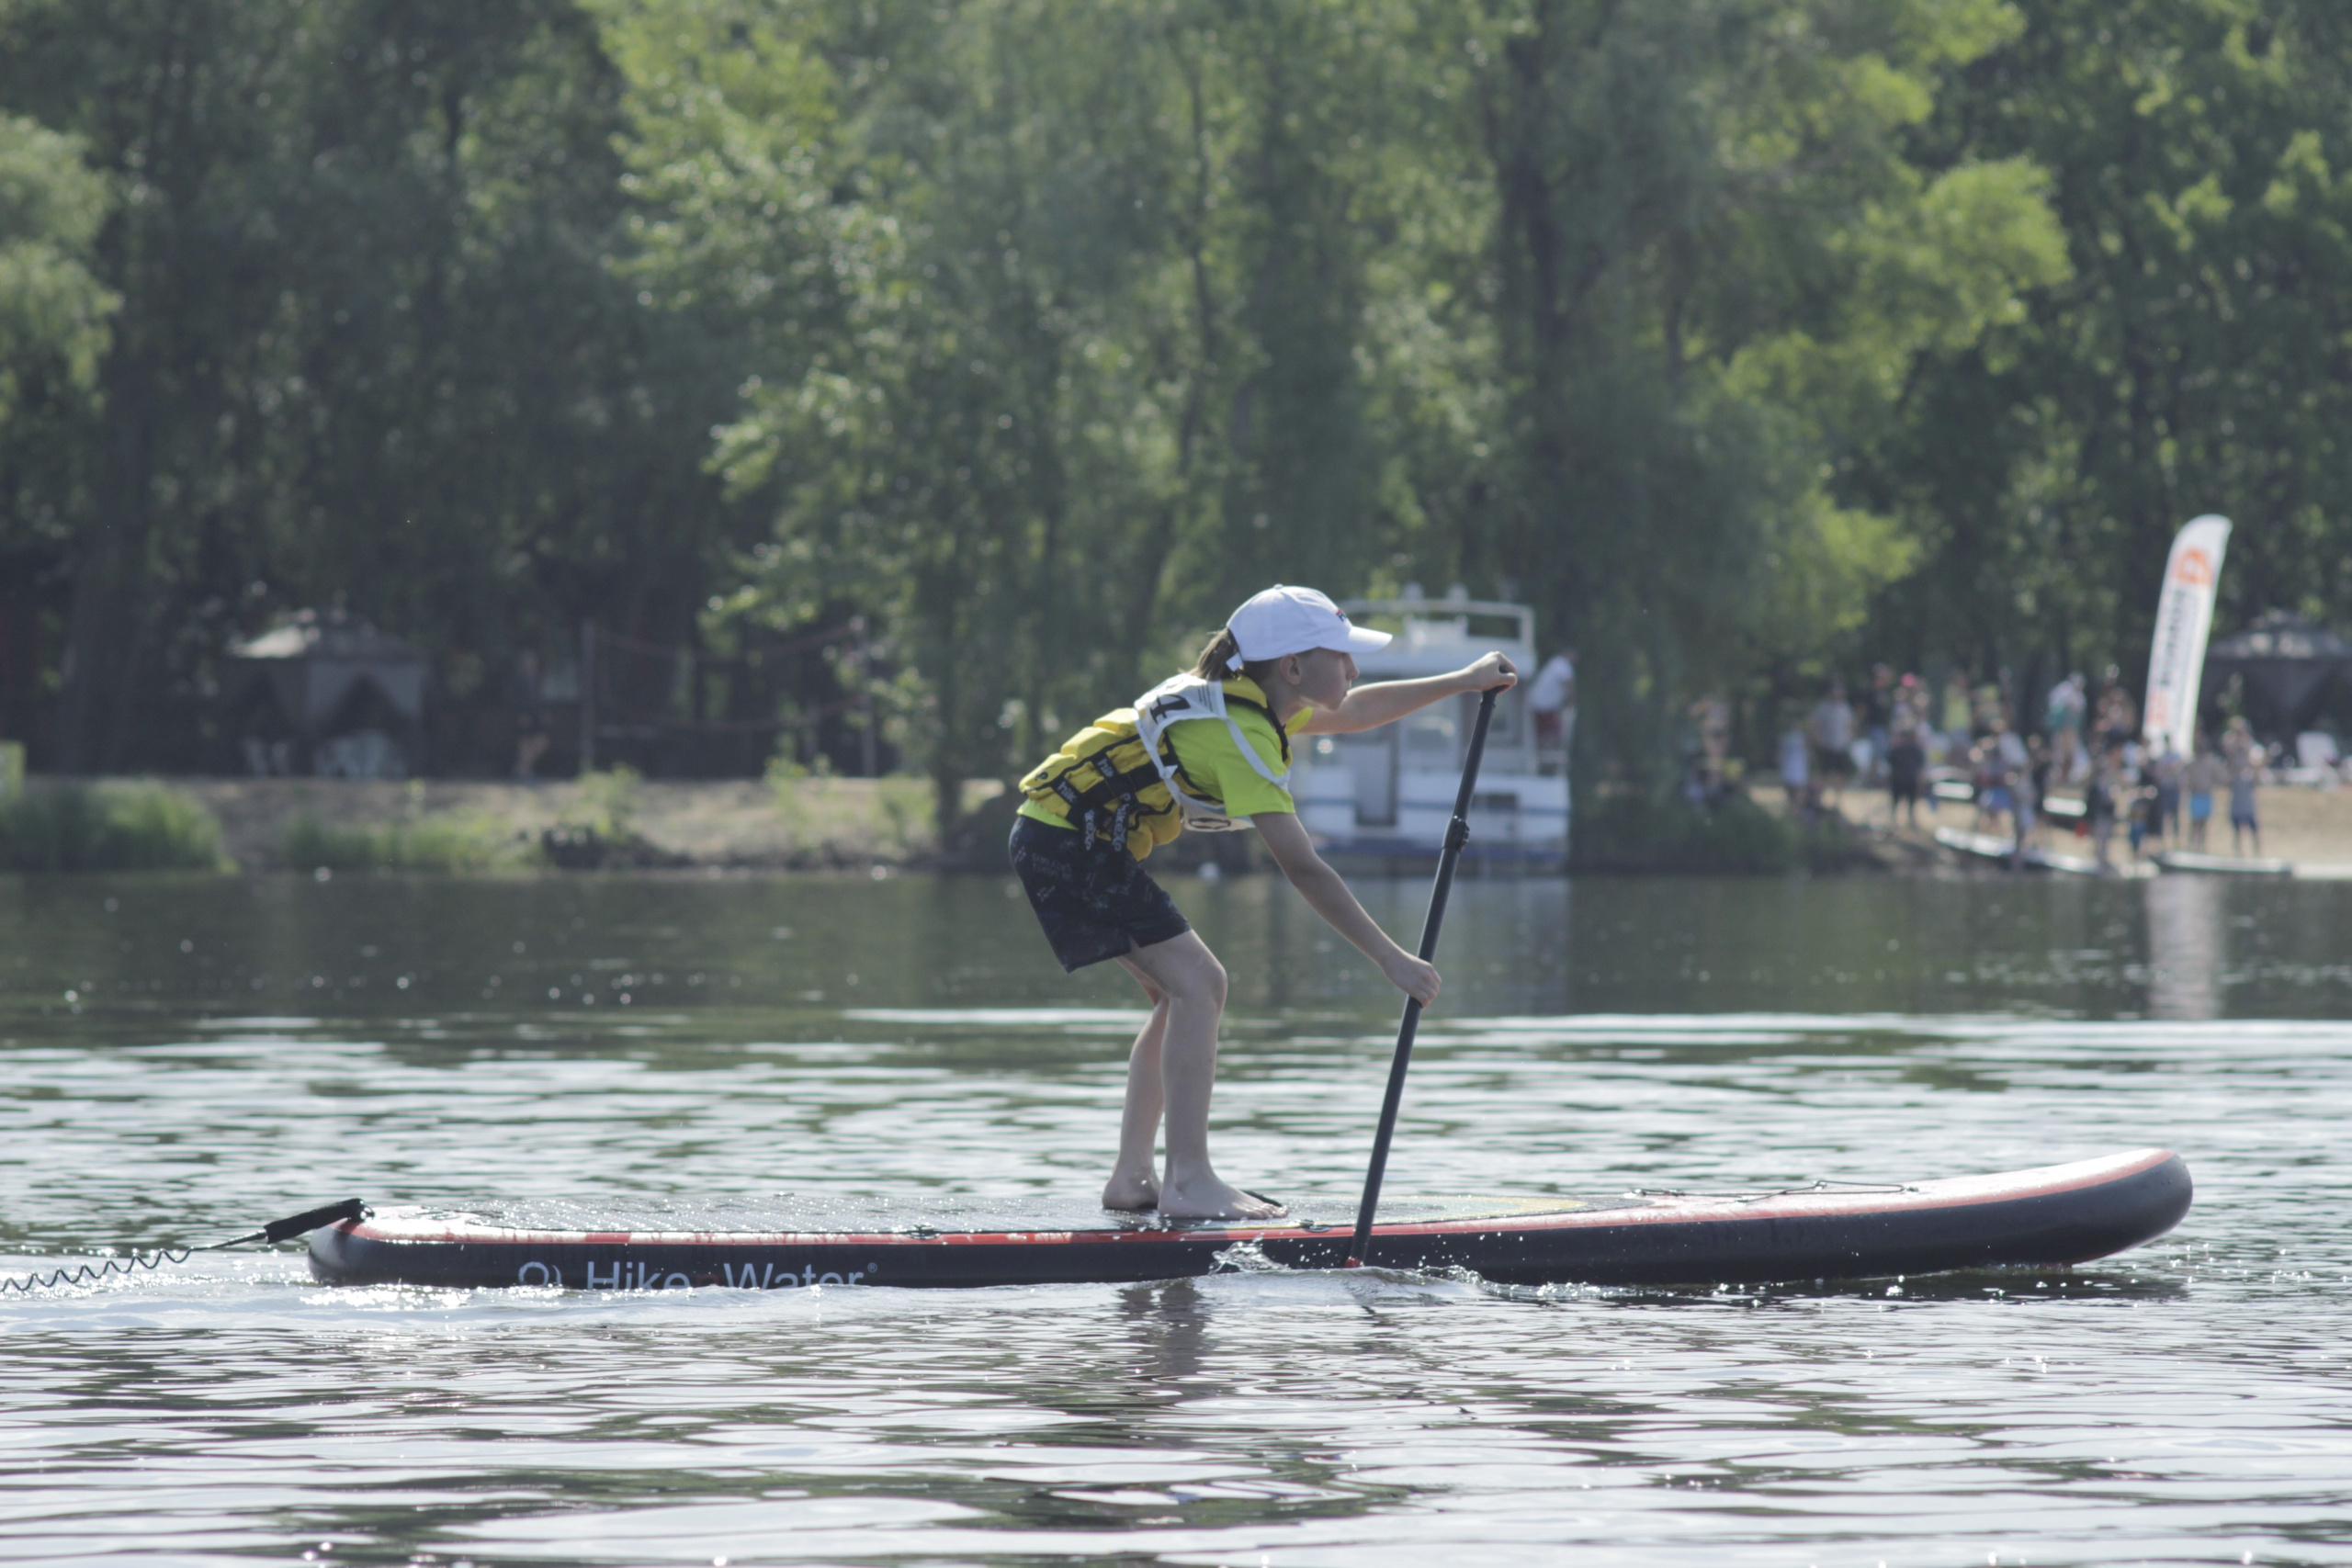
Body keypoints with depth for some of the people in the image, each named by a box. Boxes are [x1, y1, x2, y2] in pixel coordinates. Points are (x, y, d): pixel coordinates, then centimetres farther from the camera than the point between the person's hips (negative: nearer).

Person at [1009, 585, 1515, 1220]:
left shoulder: (1246, 701, 9)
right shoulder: (1239, 733, -22)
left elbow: (1353, 712, 28)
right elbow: (1302, 868, -26)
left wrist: (1463, 681, 29)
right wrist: (1391, 959, -25)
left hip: (1066, 838, 11)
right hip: (1067, 842, -11)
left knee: (1185, 991, 12)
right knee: (1195, 983, -15)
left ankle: (1131, 1178, 13)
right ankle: (1188, 1182, -18)